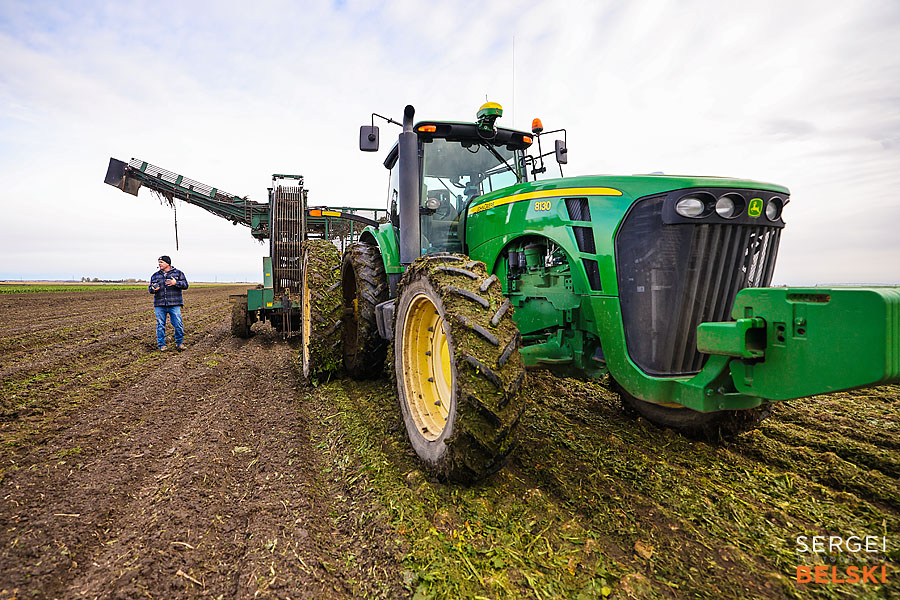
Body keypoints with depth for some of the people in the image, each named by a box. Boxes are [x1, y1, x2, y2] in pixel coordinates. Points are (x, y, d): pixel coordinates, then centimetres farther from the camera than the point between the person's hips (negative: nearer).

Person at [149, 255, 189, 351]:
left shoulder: (178, 273, 9)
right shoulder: (155, 275, 16)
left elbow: (185, 285, 1)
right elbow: (150, 288, 17)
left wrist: (176, 283, -16)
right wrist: (153, 289, -6)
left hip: (174, 304, -2)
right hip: (159, 305, 2)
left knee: (178, 325, -5)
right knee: (160, 325, 3)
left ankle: (179, 343, 11)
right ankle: (161, 345, 12)